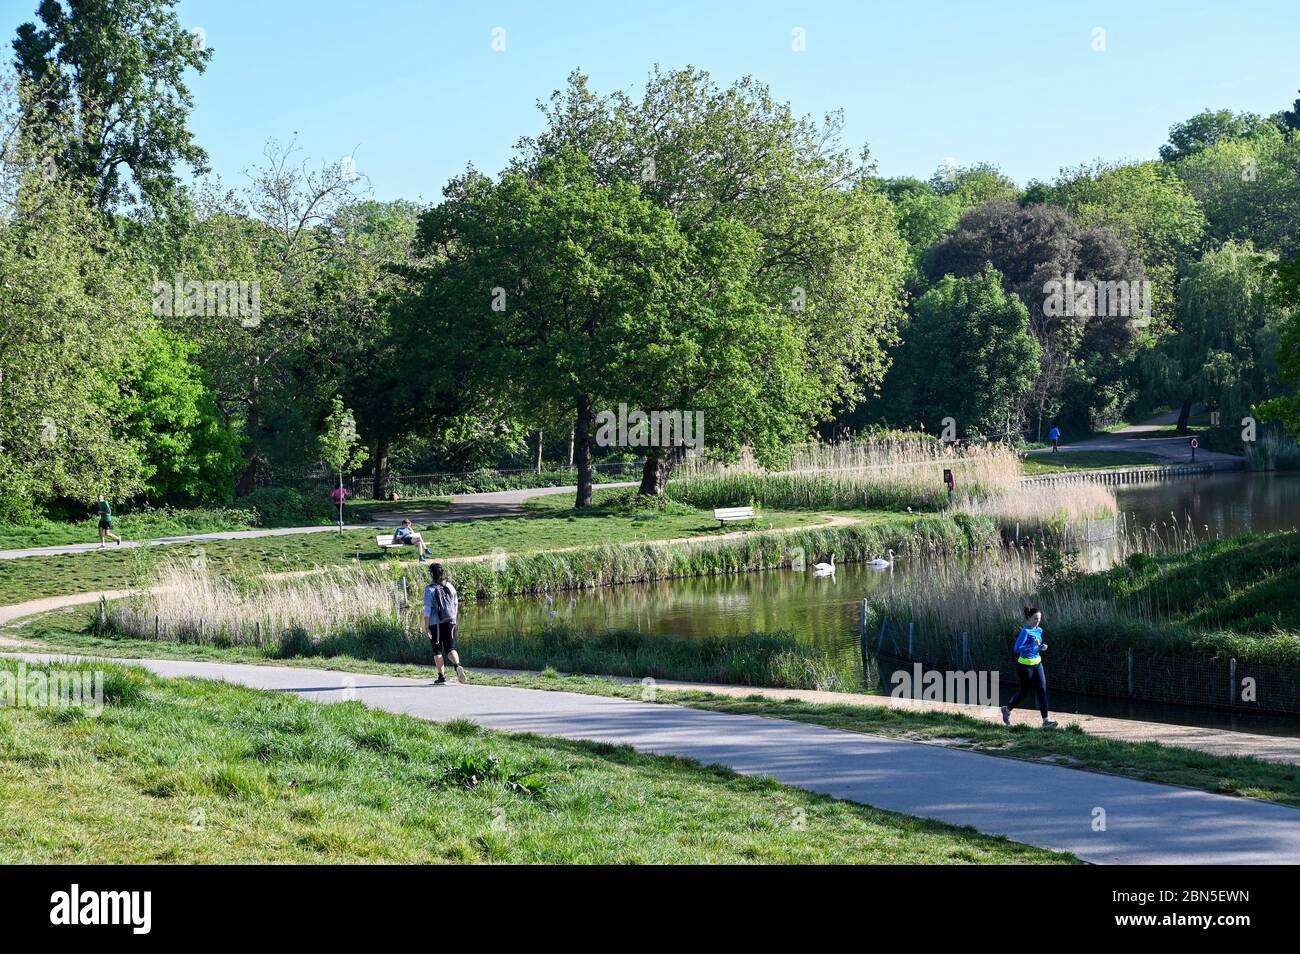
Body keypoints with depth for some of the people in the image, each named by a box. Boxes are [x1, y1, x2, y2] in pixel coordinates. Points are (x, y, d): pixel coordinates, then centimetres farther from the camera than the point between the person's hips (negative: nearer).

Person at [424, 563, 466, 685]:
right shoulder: (450, 587, 4)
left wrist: (426, 627, -10)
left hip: (436, 624, -4)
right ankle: (457, 665, -21)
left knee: (437, 651, 9)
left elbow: (427, 610, -12)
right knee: (450, 648, 8)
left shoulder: (430, 589, -10)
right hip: (450, 623, 4)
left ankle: (442, 677, 9)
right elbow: (456, 605, 10)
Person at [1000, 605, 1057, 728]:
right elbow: (1017, 648, -22)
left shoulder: (1039, 630, 6)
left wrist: (1042, 647, -1)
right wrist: (1032, 645, -31)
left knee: (1042, 690, -3)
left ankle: (1045, 720, -4)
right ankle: (1007, 709, 32)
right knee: (1024, 691, 6)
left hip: (1037, 663, 7)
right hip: (1025, 665, -7)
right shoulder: (1025, 631, -17)